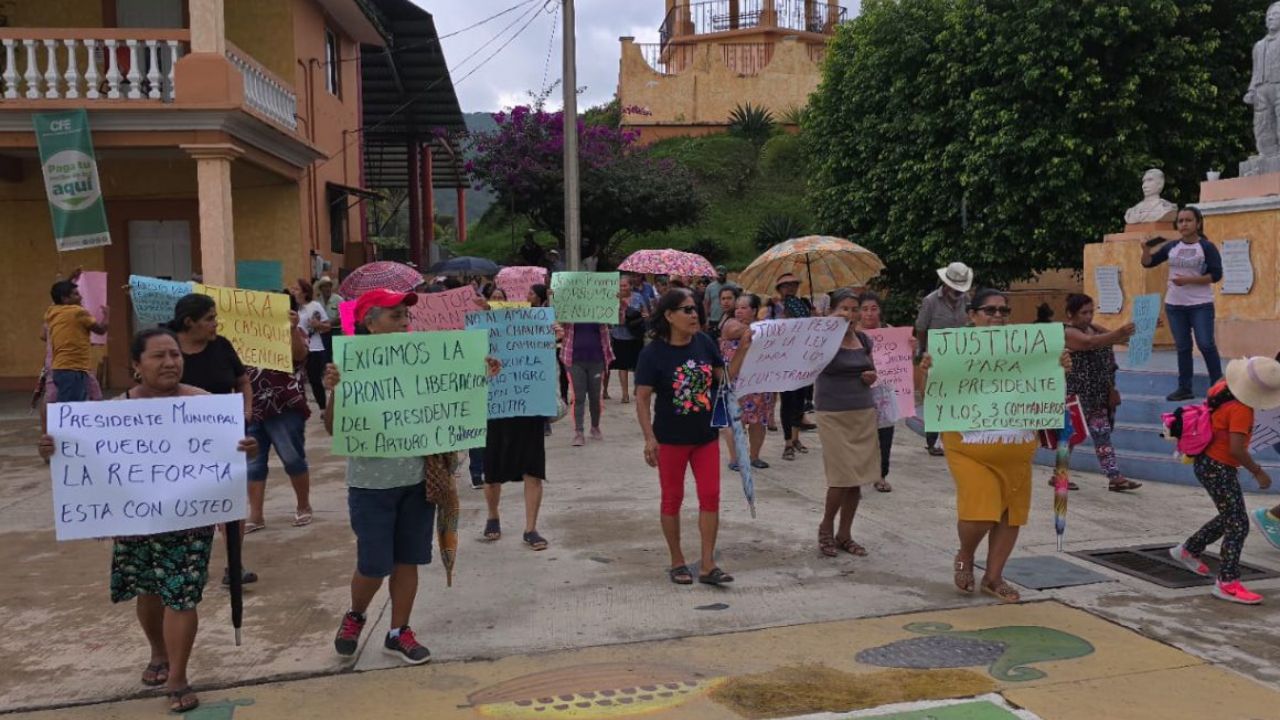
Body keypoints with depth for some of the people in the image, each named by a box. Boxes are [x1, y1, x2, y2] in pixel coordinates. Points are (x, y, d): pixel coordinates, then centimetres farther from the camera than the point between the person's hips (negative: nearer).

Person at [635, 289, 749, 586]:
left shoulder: (704, 342, -1)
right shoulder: (653, 353, -13)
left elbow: (725, 378, 6)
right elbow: (642, 398, -12)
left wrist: (742, 350, -7)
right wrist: (649, 438, -18)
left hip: (706, 436, 4)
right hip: (671, 439, -4)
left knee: (710, 496, 3)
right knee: (672, 498, 9)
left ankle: (708, 566, 11)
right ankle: (677, 562, 23)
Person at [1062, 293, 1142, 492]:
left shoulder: (1093, 327, 11)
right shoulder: (1067, 333, -17)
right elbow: (1091, 343, -34)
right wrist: (1120, 333, -47)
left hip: (1097, 395, 8)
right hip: (1077, 395, -8)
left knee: (1102, 434, 7)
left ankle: (1115, 477, 8)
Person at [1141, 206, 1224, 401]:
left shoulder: (1207, 247, -5)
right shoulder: (1171, 246, 6)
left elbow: (1216, 275, -11)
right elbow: (1148, 263, 12)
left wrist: (1188, 280, -19)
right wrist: (1146, 248, -8)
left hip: (1201, 305, -4)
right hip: (1174, 305, 4)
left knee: (1206, 345, -7)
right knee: (1182, 348, 9)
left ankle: (1218, 386, 5)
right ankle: (1184, 388, 14)